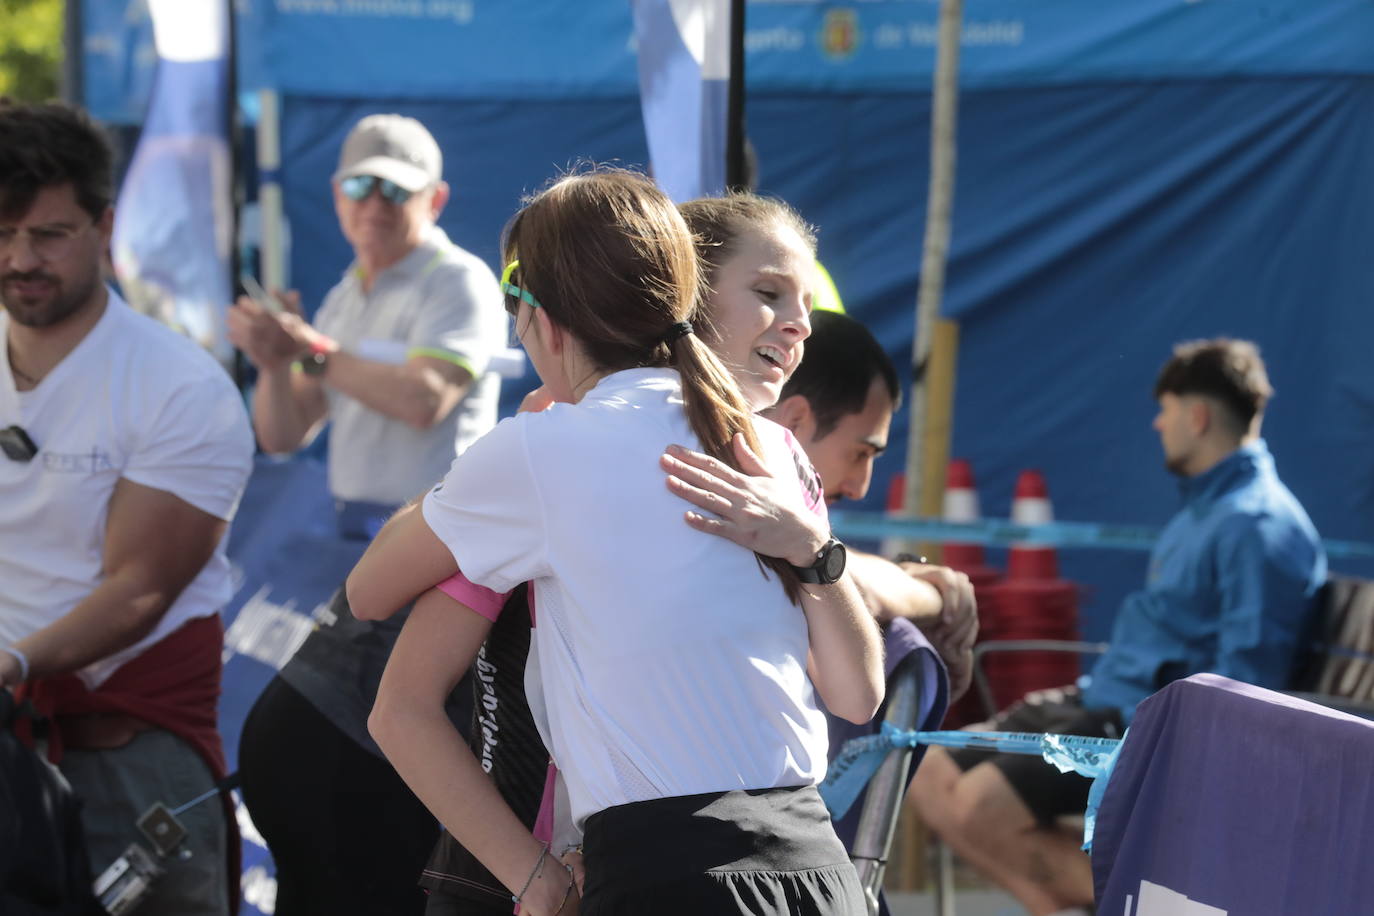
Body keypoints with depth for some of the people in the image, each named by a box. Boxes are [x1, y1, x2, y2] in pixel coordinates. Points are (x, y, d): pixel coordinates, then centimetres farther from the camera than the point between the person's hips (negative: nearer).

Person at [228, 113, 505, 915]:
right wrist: (276, 362, -4)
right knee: (281, 751, 7)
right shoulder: (347, 298, 18)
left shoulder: (460, 283, -7)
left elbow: (423, 398, -23)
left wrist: (316, 350, -11)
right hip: (358, 545, 8)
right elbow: (283, 434, 16)